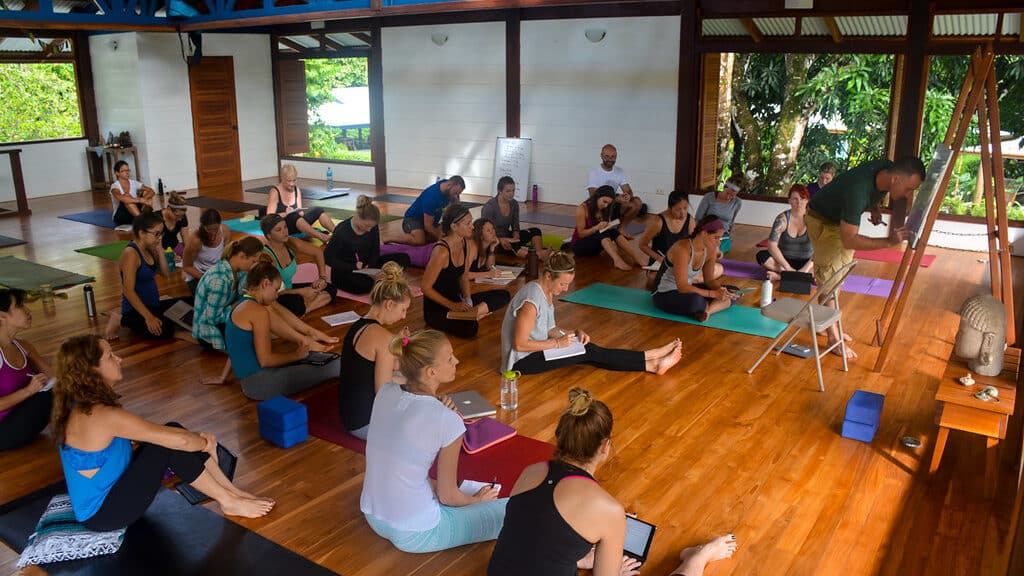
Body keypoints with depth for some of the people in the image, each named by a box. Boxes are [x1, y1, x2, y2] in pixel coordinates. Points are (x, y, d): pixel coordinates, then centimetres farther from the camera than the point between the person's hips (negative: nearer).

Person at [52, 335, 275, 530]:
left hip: (105, 491, 9)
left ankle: (231, 490, 6)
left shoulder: (80, 405, 1)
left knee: (172, 431, 0)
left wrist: (196, 438, -1)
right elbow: (180, 440, -28)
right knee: (169, 445, -17)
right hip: (103, 514, -9)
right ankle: (228, 502, -1)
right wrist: (205, 444, -6)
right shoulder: (103, 415, -29)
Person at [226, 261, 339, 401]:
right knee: (338, 366, -10)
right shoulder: (258, 312, -15)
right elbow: (265, 360, -19)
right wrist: (295, 355, -4)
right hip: (259, 383, -10)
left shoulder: (241, 305, 14)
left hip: (249, 381, 10)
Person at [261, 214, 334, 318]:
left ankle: (302, 311, -17)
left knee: (330, 289, -2)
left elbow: (318, 253, 7)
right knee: (297, 302, -40)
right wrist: (302, 292, -24)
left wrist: (322, 278, -4)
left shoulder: (290, 243, -7)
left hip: (288, 290, 9)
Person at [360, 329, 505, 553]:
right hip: (414, 536, -7)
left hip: (373, 516, 7)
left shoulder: (385, 392, -7)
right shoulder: (448, 421, -24)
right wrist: (476, 499, 9)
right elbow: (448, 496, -11)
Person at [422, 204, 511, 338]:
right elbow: (426, 288, -17)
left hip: (457, 299, 9)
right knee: (470, 328, -38)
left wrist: (467, 299, -6)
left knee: (504, 296, -1)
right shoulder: (441, 251, -23)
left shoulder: (469, 246, 0)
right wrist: (452, 306, -18)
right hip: (436, 309, -9)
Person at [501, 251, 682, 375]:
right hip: (522, 361, -8)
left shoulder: (548, 292, 3)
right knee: (588, 353, -13)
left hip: (536, 348, 9)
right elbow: (519, 345, -26)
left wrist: (574, 333, -6)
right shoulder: (531, 301, -27)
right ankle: (653, 363, -9)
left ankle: (652, 361, -7)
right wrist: (557, 343, -20)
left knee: (588, 349, -7)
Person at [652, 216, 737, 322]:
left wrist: (721, 291, -16)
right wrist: (713, 294, -34)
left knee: (733, 292, -3)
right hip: (665, 294, -8)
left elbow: (709, 279, 5)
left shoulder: (710, 250, -5)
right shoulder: (682, 249, -28)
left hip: (687, 288, 9)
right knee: (696, 301, -41)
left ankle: (706, 311, -23)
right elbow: (682, 287, -31)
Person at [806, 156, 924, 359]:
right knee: (829, 279, -6)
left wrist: (875, 209, -8)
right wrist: (889, 242, -42)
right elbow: (849, 240, -39)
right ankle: (833, 338, 1)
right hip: (823, 221, -8)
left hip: (843, 218, 8)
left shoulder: (887, 168, -19)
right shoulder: (858, 190, -42)